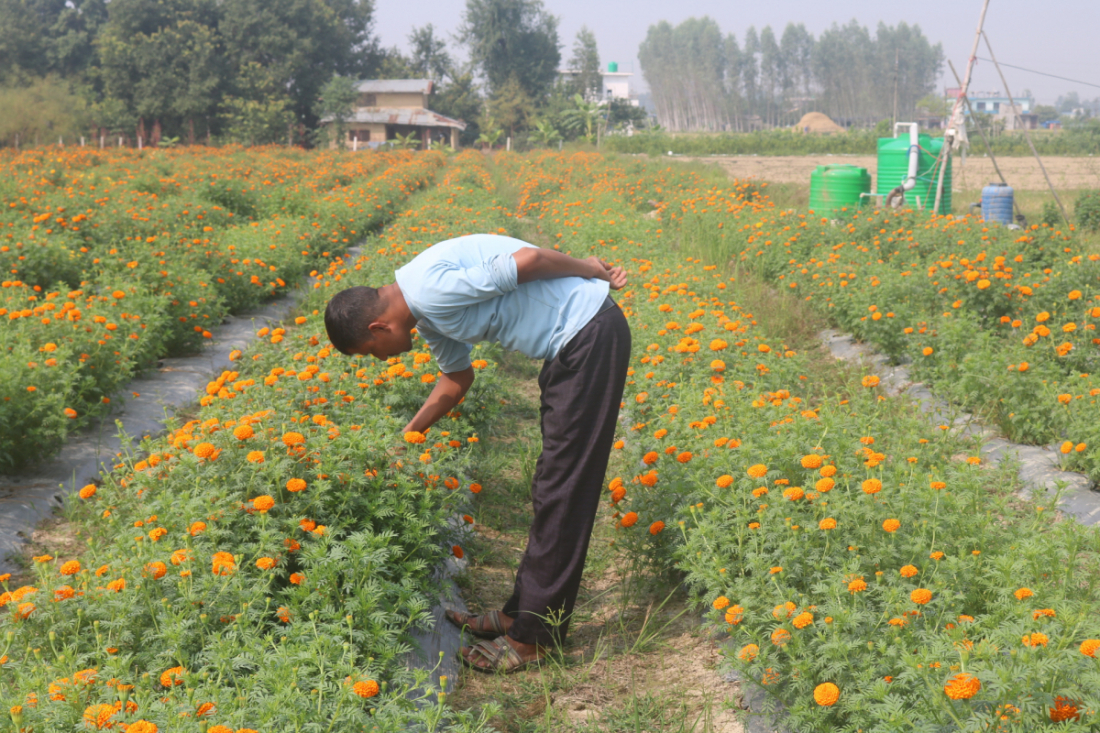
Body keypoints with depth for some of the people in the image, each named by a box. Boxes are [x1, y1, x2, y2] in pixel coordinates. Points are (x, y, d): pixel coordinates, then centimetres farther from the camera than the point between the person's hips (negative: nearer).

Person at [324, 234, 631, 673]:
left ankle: (533, 636, 3)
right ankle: (519, 613, 26)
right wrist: (405, 440, 29)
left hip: (590, 335, -10)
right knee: (552, 487, 15)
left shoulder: (432, 291, -22)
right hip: (571, 342, 10)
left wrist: (591, 271, -6)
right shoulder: (426, 314, 10)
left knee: (562, 491, -5)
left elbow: (528, 259, -22)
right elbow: (457, 377, 25)